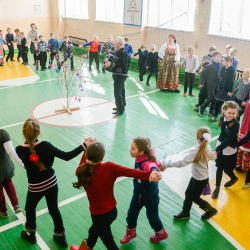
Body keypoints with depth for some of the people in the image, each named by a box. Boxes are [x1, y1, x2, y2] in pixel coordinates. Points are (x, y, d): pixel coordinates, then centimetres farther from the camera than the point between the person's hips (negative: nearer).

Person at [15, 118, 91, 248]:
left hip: (35, 187, -1)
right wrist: (84, 145, -20)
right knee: (54, 209, 22)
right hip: (51, 183, 1)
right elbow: (66, 156, -22)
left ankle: (30, 234, 50)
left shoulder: (20, 150, -21)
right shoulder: (45, 145, -22)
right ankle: (60, 236, 38)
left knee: (30, 208, 28)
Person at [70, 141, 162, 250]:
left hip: (100, 214, -3)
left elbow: (82, 165, 3)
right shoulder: (109, 167, -24)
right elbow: (130, 172, -36)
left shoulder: (82, 171, -22)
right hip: (112, 210, 3)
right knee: (95, 228, 35)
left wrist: (87, 149, 11)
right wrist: (149, 174, -45)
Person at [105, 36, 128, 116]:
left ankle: (120, 109, -7)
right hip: (120, 74, 11)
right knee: (121, 91, 19)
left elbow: (121, 63, -28)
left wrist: (111, 64, -27)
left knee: (117, 92, -11)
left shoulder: (122, 52, -18)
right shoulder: (120, 51, 13)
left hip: (120, 75, -11)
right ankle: (121, 105, 31)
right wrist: (110, 63, 8)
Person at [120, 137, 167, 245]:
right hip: (138, 192, 7)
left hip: (150, 195, -7)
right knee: (132, 213, 20)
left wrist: (154, 172, -83)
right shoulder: (139, 158, -18)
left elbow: (152, 167, -65)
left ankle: (161, 233, 48)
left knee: (152, 216, 18)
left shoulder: (147, 163, -40)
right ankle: (131, 232, 48)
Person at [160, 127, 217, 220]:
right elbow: (213, 157, 14)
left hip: (200, 179, -8)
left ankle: (210, 210, 37)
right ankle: (185, 213, 40)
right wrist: (213, 154, 39)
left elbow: (182, 162, -38)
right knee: (188, 194, 22)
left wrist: (166, 165, -34)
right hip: (198, 177, 8)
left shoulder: (196, 151, -34)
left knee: (194, 197, 17)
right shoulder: (207, 147, -8)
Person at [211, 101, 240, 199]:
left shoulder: (236, 124, -25)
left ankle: (234, 178, 46)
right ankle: (217, 187, 28)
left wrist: (217, 150, -26)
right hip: (221, 147, 4)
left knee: (227, 169, 12)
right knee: (219, 168, 12)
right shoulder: (223, 118, -8)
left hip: (230, 150, -4)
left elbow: (229, 140, -25)